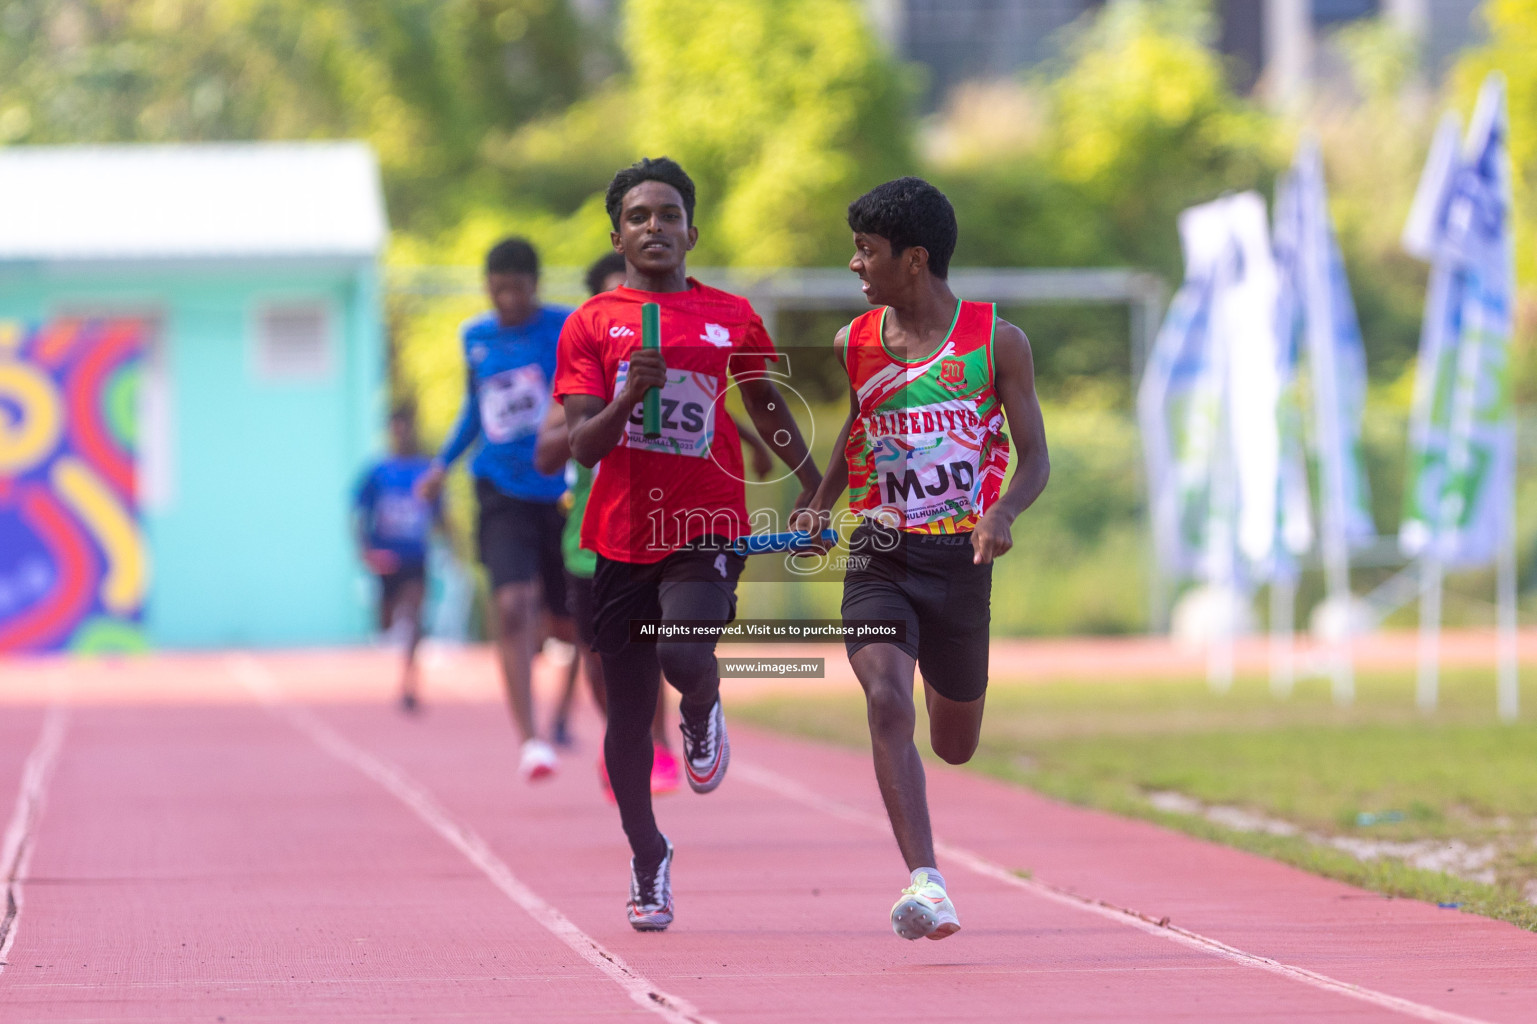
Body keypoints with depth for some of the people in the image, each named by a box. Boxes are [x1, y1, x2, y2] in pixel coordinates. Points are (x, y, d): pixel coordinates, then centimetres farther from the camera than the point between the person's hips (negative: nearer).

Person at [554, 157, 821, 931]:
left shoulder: (732, 318, 6)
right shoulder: (591, 324, 2)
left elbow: (765, 404, 22)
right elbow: (583, 445, -5)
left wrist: (813, 484, 22)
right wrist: (628, 394, -22)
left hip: (707, 530, -1)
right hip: (622, 538, 1)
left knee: (686, 657, -28)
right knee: (628, 715, 4)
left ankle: (703, 714, 10)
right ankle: (647, 859, 24)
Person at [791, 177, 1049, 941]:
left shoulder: (996, 342, -3)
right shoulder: (852, 346, 4)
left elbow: (1035, 459, -1)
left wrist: (1002, 511, -21)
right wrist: (817, 508, 0)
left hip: (960, 561, 0)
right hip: (879, 558, 0)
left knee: (955, 747, 14)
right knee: (887, 703, -25)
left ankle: (942, 683, 53)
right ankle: (925, 882, -30)